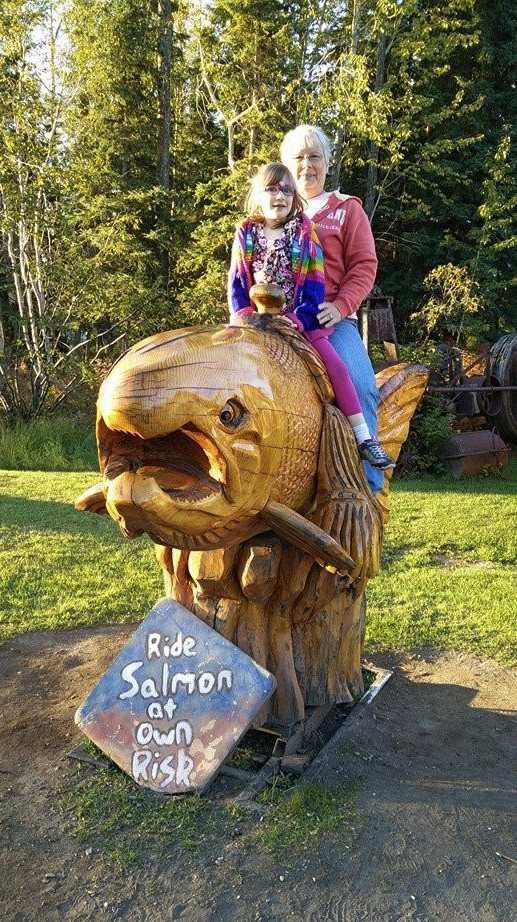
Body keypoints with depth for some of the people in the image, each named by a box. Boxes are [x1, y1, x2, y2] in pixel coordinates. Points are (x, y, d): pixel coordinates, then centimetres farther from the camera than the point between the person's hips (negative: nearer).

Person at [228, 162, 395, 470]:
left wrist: (299, 320, -16)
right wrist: (243, 316, -10)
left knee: (335, 364, -16)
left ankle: (364, 437, -13)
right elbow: (237, 283, 6)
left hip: (300, 320, -2)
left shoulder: (304, 232, 1)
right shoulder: (246, 234, 6)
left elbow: (315, 283, -4)